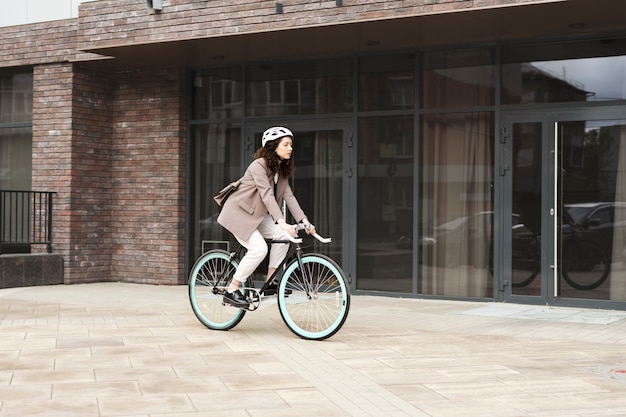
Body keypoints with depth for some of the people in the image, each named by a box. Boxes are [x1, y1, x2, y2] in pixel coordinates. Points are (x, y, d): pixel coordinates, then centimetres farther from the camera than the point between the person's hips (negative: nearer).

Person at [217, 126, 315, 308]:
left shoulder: (282, 169, 3)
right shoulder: (258, 166, -23)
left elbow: (288, 196, -4)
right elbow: (267, 196, -33)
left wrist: (304, 221, -16)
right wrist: (282, 223, -42)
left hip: (257, 214, 8)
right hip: (238, 212, -8)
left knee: (283, 236, -12)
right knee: (259, 248, -22)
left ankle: (269, 283, -1)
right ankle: (231, 291, -10)